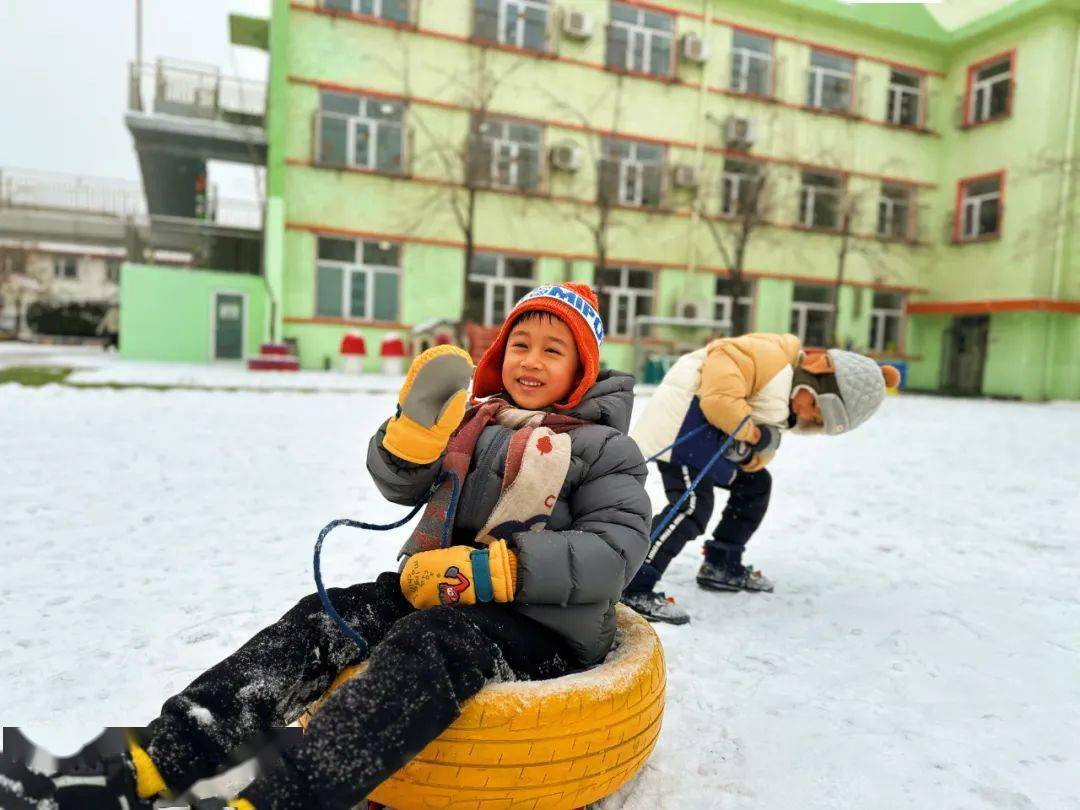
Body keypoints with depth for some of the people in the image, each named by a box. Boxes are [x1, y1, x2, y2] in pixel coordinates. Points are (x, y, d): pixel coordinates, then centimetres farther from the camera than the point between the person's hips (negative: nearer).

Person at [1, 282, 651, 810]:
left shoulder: (603, 447, -1)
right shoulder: (473, 419, 13)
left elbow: (619, 550, -13)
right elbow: (400, 485, 11)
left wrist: (491, 571, -23)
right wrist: (419, 424, -12)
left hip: (548, 622, -5)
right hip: (446, 593, 5)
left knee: (434, 644, -35)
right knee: (326, 617, -16)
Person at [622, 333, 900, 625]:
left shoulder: (786, 413, 10)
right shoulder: (772, 355, -20)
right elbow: (719, 394, -31)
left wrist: (752, 452, -15)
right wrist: (752, 432, -20)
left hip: (713, 434, 11)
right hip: (684, 417, -10)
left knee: (754, 483, 17)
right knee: (694, 505, -20)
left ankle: (721, 566, 27)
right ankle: (634, 587, -19)